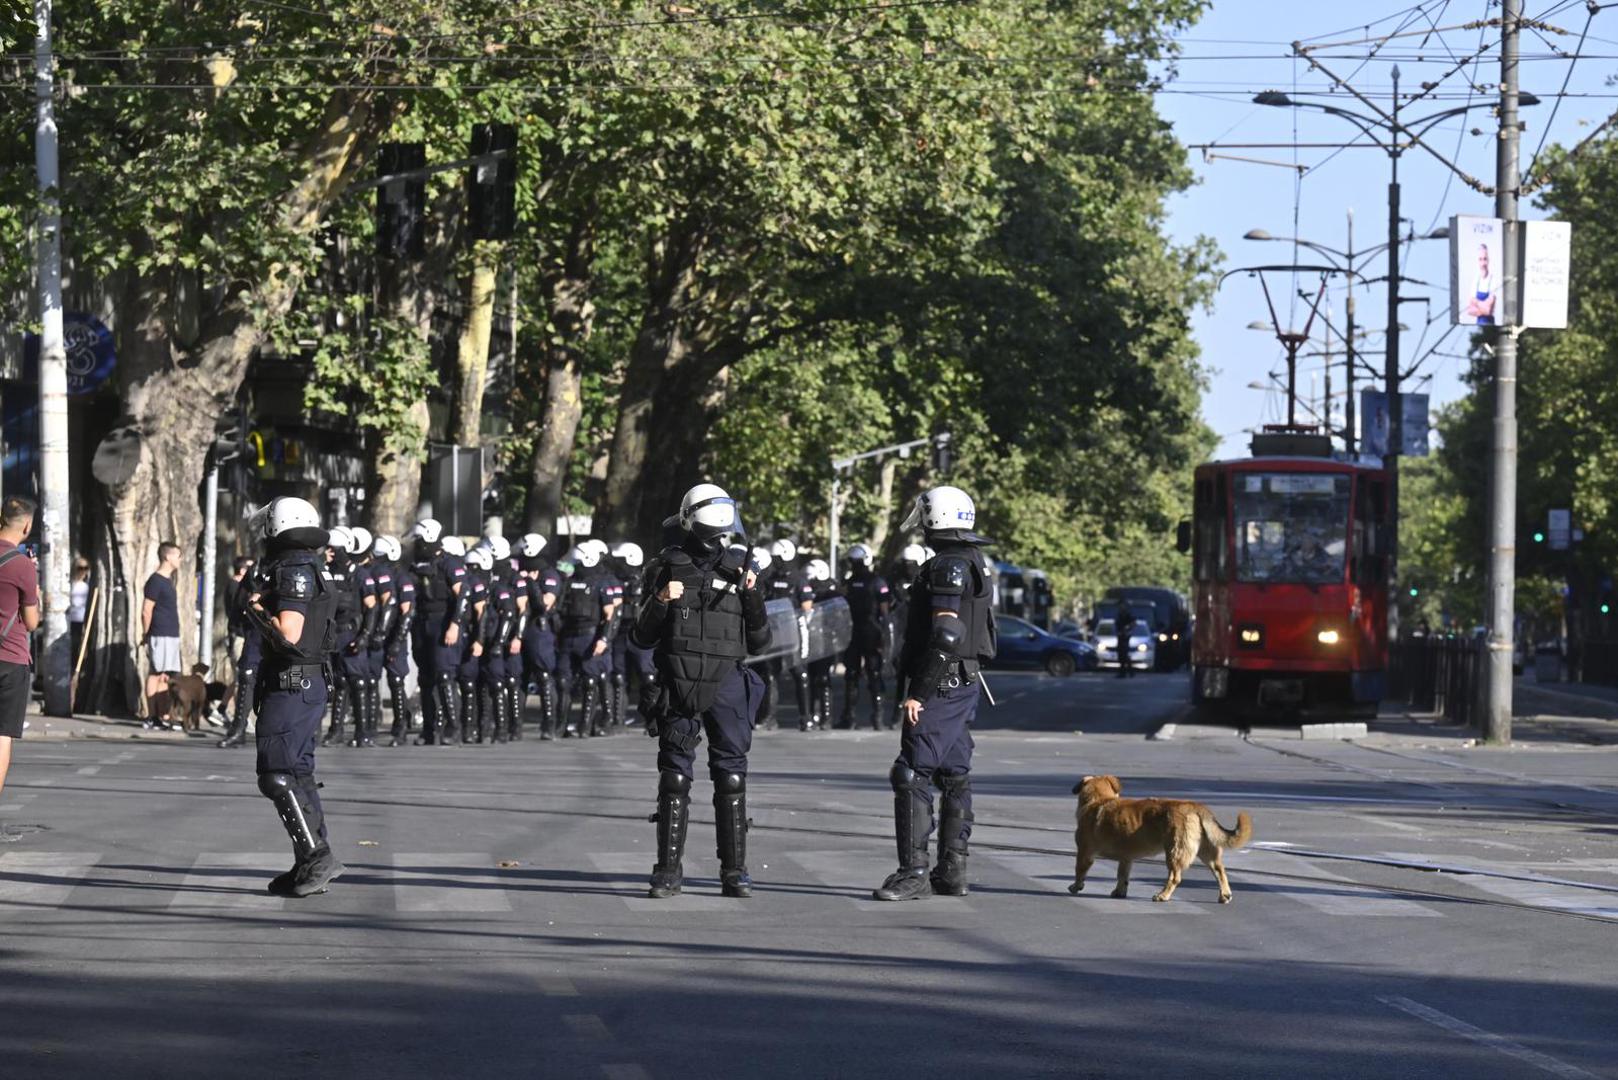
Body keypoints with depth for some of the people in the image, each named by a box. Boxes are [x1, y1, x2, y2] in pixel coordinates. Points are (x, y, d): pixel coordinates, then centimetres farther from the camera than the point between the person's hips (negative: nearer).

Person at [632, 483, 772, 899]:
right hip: (679, 688, -1)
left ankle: (734, 872, 6)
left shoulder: (738, 568, 8)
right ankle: (668, 872, 5)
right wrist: (659, 601, -12)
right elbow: (643, 638, 5)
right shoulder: (668, 567, 3)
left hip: (727, 684, 1)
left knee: (731, 778, 1)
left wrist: (752, 596, -5)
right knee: (674, 778, 0)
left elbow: (760, 642, 8)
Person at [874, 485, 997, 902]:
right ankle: (952, 870, 17)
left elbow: (946, 635, -23)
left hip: (939, 684, -10)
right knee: (955, 777, 13)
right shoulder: (978, 563, 16)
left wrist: (918, 693, -22)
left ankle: (914, 872, -13)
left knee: (912, 777, -10)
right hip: (966, 684, 10)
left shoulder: (948, 566, -16)